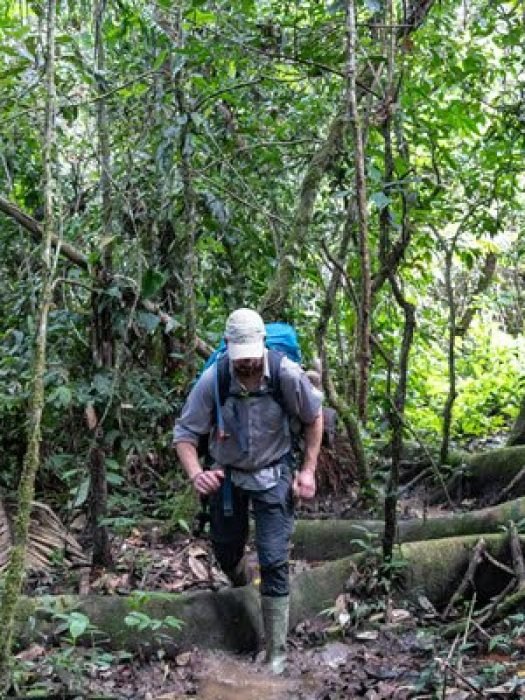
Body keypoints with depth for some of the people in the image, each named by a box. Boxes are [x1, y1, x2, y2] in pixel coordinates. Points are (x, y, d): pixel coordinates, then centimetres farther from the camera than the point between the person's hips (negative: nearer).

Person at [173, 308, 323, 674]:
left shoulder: (287, 375, -24)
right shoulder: (212, 380, -24)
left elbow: (314, 417, -5)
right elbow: (185, 433, -16)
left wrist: (309, 469, -8)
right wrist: (195, 473, -35)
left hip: (273, 476, -2)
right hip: (226, 476, 2)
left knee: (274, 562, -6)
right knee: (225, 549, 18)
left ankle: (277, 653, 8)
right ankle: (240, 583, 56)